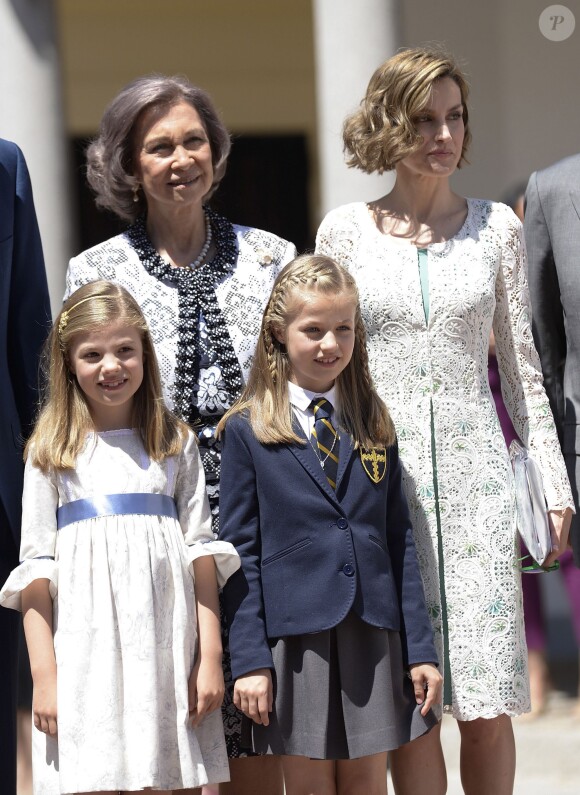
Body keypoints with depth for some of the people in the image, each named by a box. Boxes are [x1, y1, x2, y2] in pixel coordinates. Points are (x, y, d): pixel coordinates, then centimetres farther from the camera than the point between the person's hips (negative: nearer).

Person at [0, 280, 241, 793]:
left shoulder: (175, 443, 10)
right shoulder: (51, 453, 6)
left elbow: (201, 550, 7)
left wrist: (211, 657, 1)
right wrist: (44, 675, -6)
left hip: (165, 653, 1)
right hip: (85, 651, -1)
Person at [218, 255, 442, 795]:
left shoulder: (374, 426, 10)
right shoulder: (247, 431, 0)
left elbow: (399, 539, 10)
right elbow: (239, 551, -2)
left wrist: (420, 648, 4)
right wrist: (248, 660, -8)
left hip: (372, 635, 3)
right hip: (293, 636, -3)